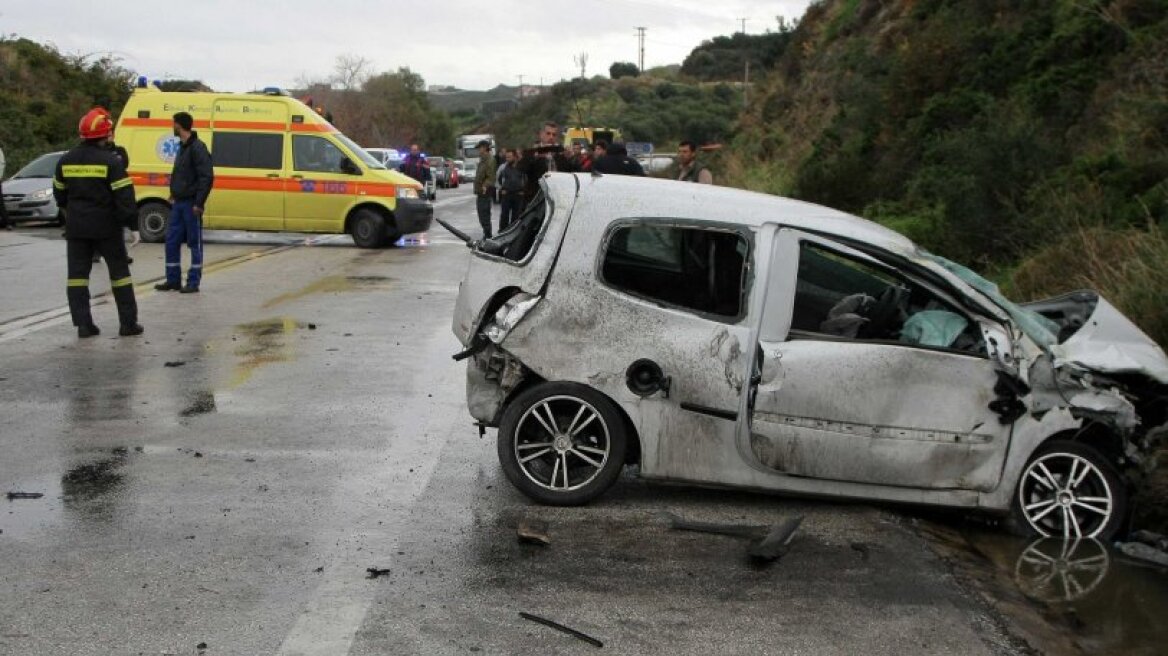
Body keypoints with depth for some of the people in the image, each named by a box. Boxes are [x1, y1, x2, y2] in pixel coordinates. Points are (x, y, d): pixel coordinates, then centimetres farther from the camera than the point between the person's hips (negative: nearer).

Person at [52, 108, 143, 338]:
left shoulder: (65, 161, 5)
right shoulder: (110, 161, -12)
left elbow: (59, 194, 16)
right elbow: (125, 197, -16)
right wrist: (133, 225, -10)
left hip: (76, 226, 4)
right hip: (106, 226, -4)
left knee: (77, 273, 7)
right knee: (119, 272, 6)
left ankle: (83, 324, 2)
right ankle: (128, 323, 7)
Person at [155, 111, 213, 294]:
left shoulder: (197, 148, -13)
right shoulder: (182, 147, 15)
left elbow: (207, 177, -19)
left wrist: (199, 203, -21)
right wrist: (174, 194, 14)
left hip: (191, 204, -9)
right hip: (178, 203, 9)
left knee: (195, 243, 0)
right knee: (171, 241, 10)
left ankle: (193, 283, 5)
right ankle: (173, 280, 17)